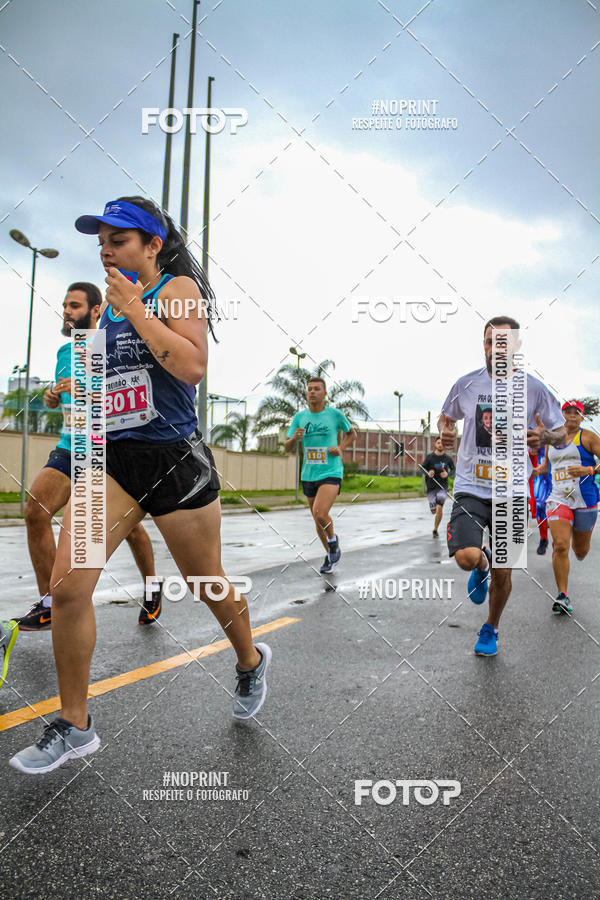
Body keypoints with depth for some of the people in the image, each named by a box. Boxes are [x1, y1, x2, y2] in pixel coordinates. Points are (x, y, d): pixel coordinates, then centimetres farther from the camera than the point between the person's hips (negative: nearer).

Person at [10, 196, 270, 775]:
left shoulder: (179, 289, -4)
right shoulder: (110, 304, 15)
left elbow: (192, 367, -22)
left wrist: (134, 308, -16)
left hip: (175, 458, -5)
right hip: (112, 458, 6)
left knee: (208, 586, 10)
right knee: (67, 584, -7)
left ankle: (250, 662, 42)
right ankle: (74, 726, 11)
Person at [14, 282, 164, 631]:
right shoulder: (64, 352, 13)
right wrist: (51, 396, 3)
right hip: (70, 449, 5)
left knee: (128, 525, 6)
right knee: (35, 510, -13)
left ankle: (152, 588, 34)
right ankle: (48, 606, -1)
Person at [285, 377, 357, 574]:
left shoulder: (335, 414, -4)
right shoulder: (299, 417, 3)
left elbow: (352, 433, 13)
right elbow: (288, 448, 3)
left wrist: (341, 448, -6)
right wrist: (294, 438, -19)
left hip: (331, 473, -4)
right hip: (308, 476, 4)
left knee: (320, 514, -24)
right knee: (318, 520, 14)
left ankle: (333, 539, 8)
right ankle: (330, 554, 37)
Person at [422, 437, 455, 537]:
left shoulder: (448, 458, -1)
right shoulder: (429, 457, -3)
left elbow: (453, 469, 11)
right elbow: (423, 468, 3)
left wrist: (447, 474, -11)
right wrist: (428, 473, -19)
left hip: (443, 486, 0)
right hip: (431, 487, 1)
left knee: (439, 508, -16)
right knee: (434, 511, 3)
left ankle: (435, 530, 1)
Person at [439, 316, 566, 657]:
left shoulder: (534, 389, -2)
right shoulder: (467, 384, -1)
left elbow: (562, 433, 7)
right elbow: (446, 417, 17)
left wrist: (545, 437, -17)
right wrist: (446, 432, -8)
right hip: (471, 488, 0)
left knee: (503, 573, 8)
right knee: (466, 557, -23)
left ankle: (491, 629, 37)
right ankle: (481, 566, 17)